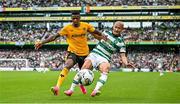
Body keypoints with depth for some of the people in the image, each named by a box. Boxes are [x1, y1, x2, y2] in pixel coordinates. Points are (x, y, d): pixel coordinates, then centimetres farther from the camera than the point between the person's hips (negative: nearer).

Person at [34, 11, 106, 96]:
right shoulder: (67, 28, -10)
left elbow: (97, 33, 10)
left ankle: (81, 85, 53)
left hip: (84, 53, 3)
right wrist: (42, 42, -21)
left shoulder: (86, 26, -4)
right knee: (67, 67, -32)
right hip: (73, 52, -3)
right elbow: (55, 36, -13)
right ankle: (57, 87, -42)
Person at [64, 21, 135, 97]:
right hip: (94, 54, 3)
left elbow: (122, 55, -5)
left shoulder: (121, 42, 2)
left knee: (105, 71, -34)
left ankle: (96, 90, -48)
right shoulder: (106, 32, 12)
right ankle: (71, 89, -7)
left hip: (104, 58, -3)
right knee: (82, 71, -14)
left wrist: (126, 63, -22)